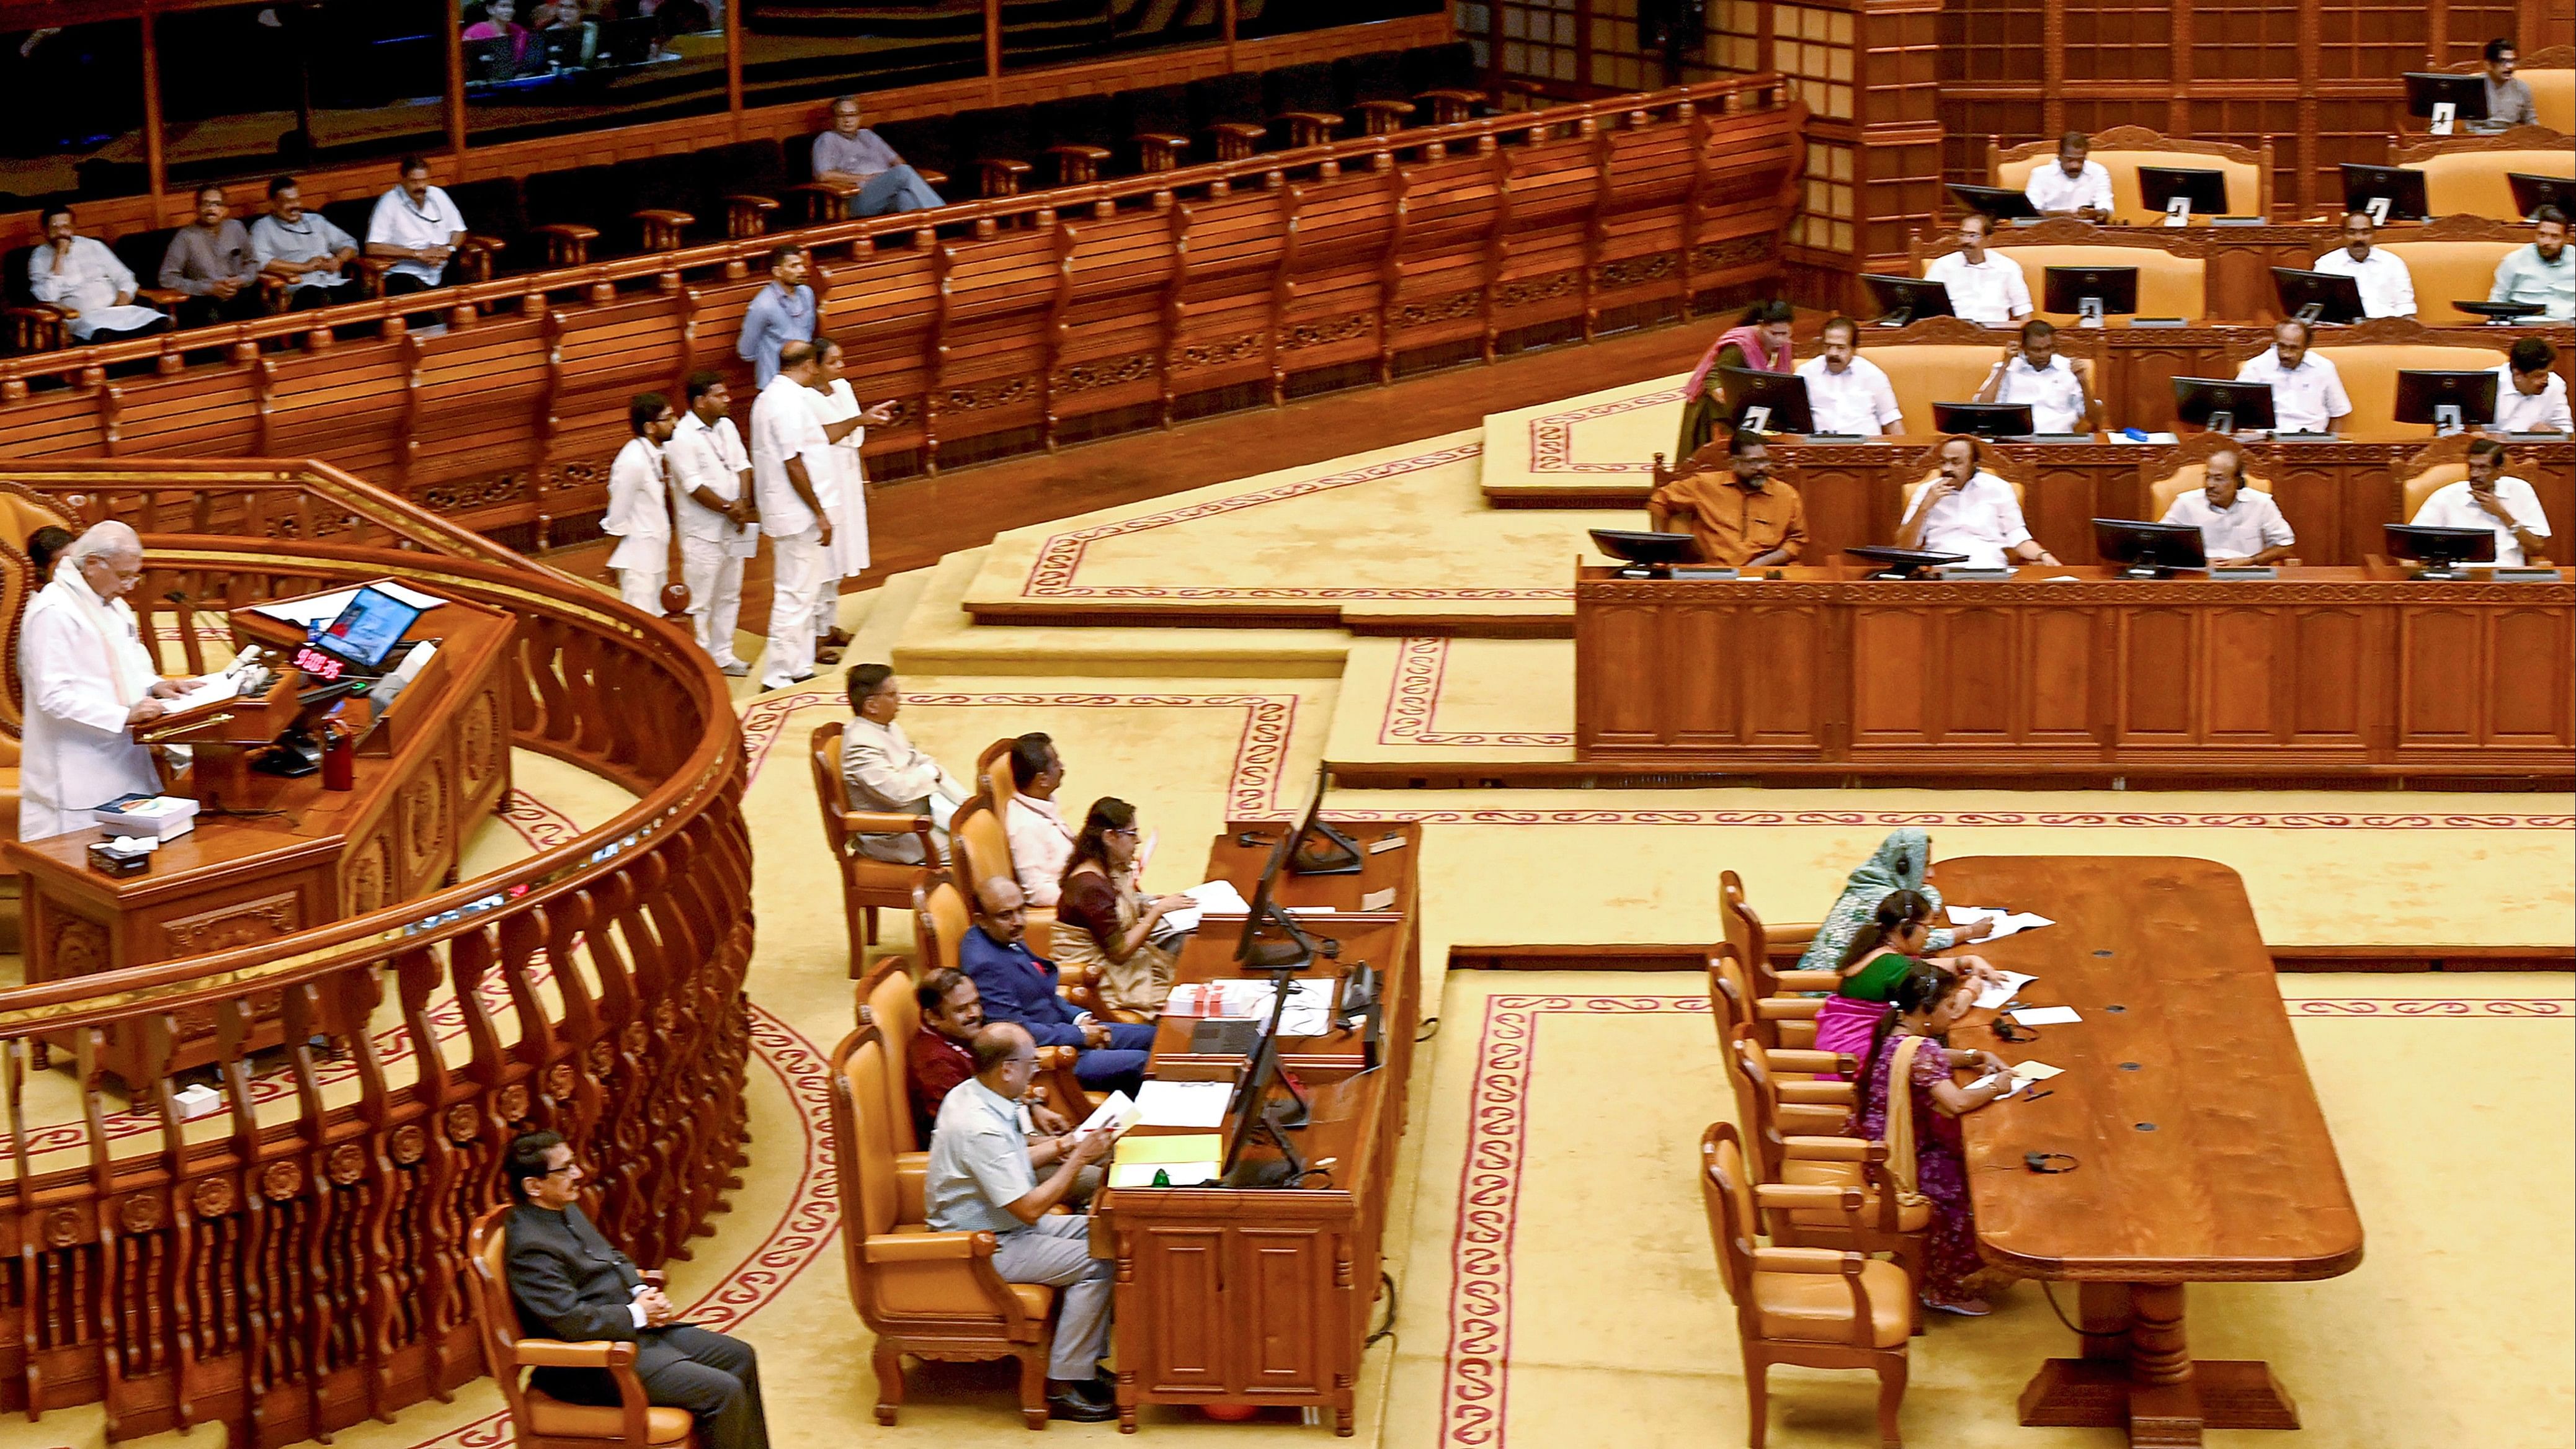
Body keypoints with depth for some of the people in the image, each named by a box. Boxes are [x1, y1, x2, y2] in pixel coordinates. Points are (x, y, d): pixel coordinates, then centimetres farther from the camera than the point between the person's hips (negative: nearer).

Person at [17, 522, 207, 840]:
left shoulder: (115, 607, 15)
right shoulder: (53, 612, -15)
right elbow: (54, 696, -21)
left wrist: (154, 686, 6)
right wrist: (124, 715, -25)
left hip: (123, 763, 9)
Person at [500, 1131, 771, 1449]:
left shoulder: (566, 1210, 9)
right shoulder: (529, 1247, -23)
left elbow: (614, 1258, 22)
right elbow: (571, 1320, -28)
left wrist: (642, 1293, 2)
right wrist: (637, 1314, -15)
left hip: (638, 1327, 11)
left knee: (740, 1357, 12)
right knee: (723, 1392, -18)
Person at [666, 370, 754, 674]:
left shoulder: (726, 427, 7)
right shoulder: (683, 438, -16)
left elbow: (742, 466, 8)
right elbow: (694, 486, -20)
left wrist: (743, 502, -9)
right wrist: (728, 508, -16)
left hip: (732, 529, 8)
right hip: (702, 532, -8)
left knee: (729, 596, 16)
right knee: (699, 602, -2)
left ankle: (722, 656, 27)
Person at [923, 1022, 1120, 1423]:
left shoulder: (970, 1093, 2)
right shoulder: (981, 1130, -29)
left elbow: (1010, 1163, 17)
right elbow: (1030, 1208, -25)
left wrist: (1060, 1148, 3)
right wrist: (1078, 1160, -17)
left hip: (993, 1226, 10)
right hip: (983, 1250, -10)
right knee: (1096, 1264, -17)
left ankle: (1087, 1357, 12)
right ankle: (1063, 1387, -11)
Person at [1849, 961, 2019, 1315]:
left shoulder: (1893, 1035, 5)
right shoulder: (1919, 1050, -25)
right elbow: (1958, 1102, -36)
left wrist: (1974, 1058, 10)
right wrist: (1995, 1087, -17)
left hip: (1879, 1151, 10)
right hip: (1903, 1163, -10)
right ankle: (1946, 1289, 15)